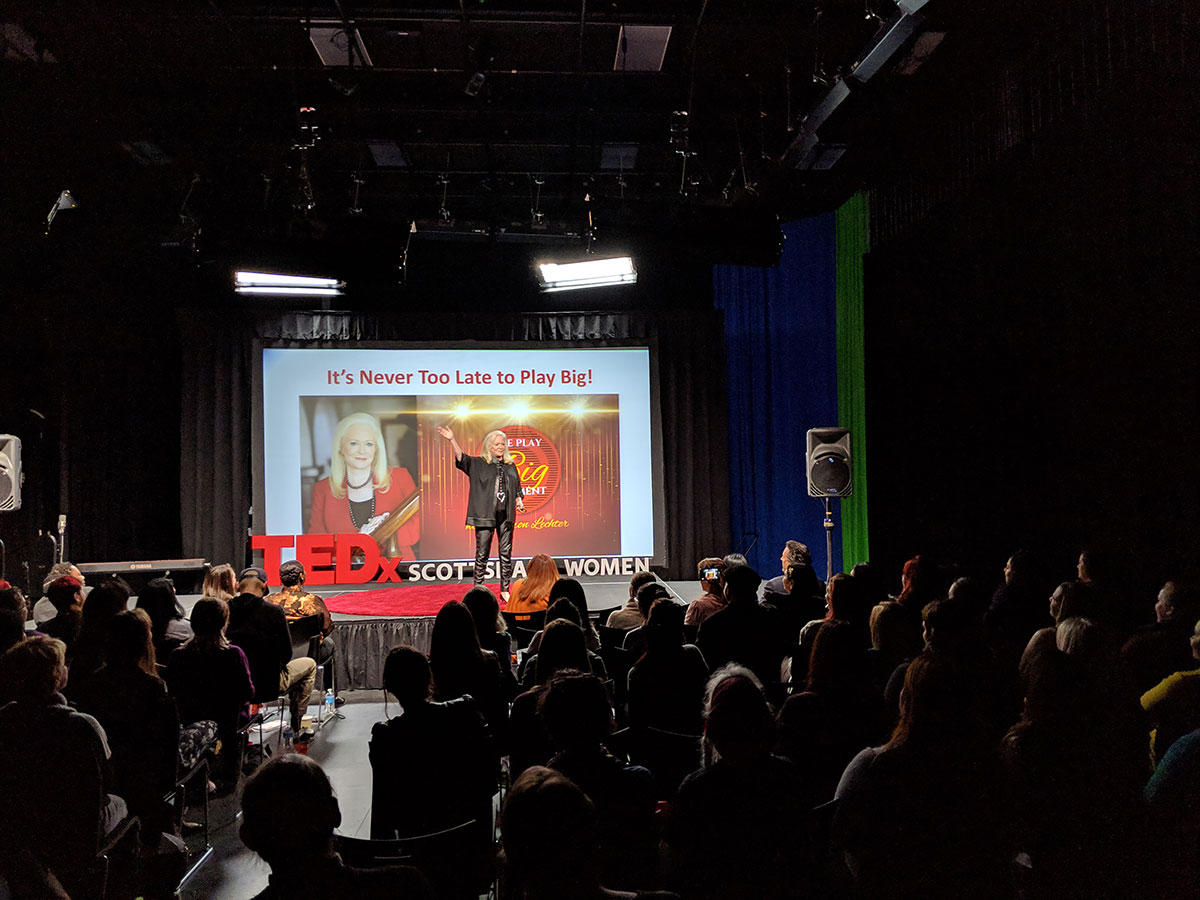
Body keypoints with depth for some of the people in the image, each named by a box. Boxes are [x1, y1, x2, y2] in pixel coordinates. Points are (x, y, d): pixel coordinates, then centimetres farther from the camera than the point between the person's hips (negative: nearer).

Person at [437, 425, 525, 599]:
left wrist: (519, 500, 4)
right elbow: (461, 458, -11)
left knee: (506, 552, 5)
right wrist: (452, 440, -24)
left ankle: (505, 590, 12)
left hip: (506, 515, 3)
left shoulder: (510, 466, 16)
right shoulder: (477, 464, 5)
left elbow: (517, 488, 23)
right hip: (485, 515, -3)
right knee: (482, 553, -1)